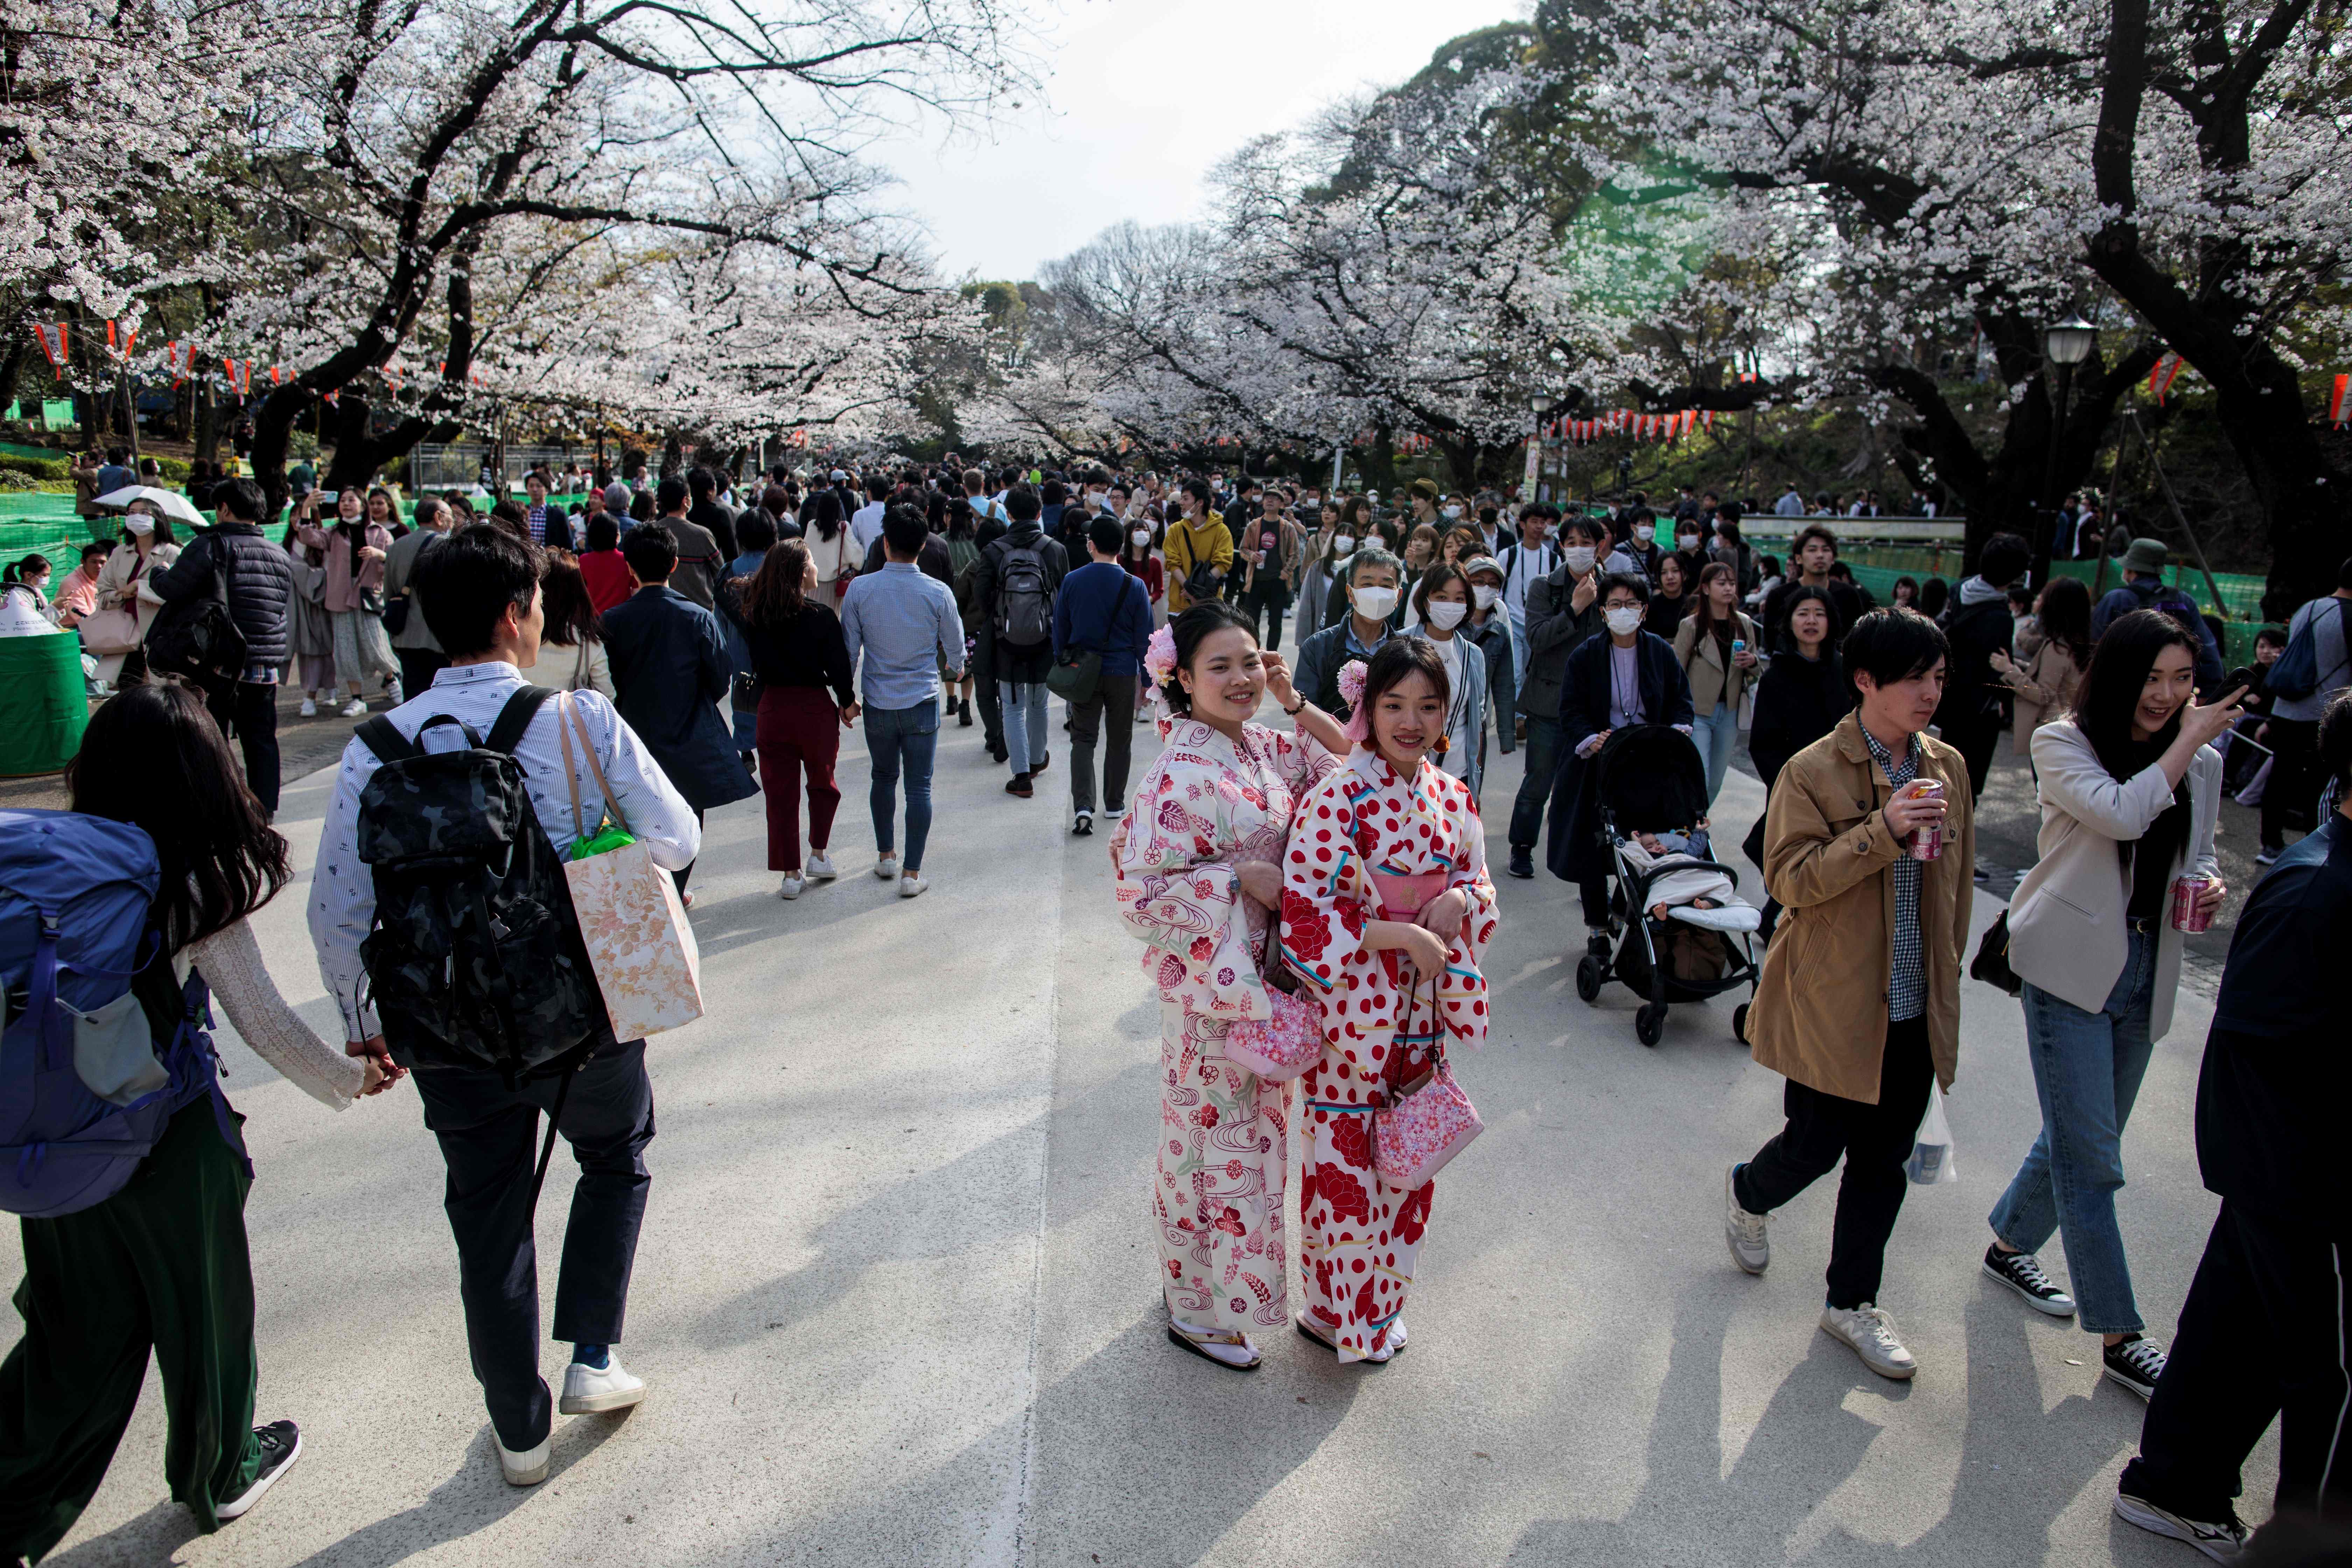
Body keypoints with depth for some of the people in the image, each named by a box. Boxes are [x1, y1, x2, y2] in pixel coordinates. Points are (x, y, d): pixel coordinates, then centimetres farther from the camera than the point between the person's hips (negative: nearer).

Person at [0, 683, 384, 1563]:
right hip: (170, 1135, -4)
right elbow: (261, 1020, -15)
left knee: (78, 1330, 20)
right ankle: (219, 1479, 38)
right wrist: (350, 1080, -1)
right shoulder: (199, 883, -17)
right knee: (201, 1309, 17)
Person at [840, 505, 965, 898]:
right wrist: (956, 670, 26)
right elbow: (955, 647, 2)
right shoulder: (938, 593, -11)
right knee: (919, 787, 4)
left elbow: (849, 648, -1)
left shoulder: (860, 589, -8)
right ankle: (912, 874, 6)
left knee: (884, 777, 21)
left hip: (877, 703, 2)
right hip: (922, 702, -2)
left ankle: (885, 856, 32)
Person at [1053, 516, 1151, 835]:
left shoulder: (1071, 581, -5)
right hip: (1122, 673, 0)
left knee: (1083, 739, 5)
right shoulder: (1134, 586, -8)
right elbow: (1145, 637, -4)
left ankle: (1083, 806, -12)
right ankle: (1114, 803, 25)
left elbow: (1059, 630, 4)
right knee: (1119, 739, 14)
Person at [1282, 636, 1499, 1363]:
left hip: (1421, 1011, 6)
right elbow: (1303, 912, -19)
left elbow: (1478, 878, 15)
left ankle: (1386, 1299, 38)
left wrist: (1460, 898, -9)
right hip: (1349, 1008, -6)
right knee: (1346, 1161, 5)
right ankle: (1340, 1311, 27)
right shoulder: (1337, 798, -16)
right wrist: (1400, 935, -22)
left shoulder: (1454, 798, 3)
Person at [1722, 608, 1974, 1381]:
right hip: (1832, 1001, -5)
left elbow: (1957, 881, 16)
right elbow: (1789, 878, -18)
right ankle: (1747, 1193, 40)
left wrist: (1947, 970, 18)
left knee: (1883, 1159, 12)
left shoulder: (1948, 768, 5)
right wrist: (1882, 831, -27)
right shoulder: (1814, 771, -12)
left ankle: (1851, 1301, 29)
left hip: (1916, 1007, 5)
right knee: (1816, 1145, 5)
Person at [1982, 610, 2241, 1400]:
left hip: (2146, 972, 6)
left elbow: (2199, 854, 20)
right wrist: (2186, 742, -15)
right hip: (2072, 965, -6)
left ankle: (2009, 1244, 39)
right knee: (2091, 1155, -4)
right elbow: (2122, 813, -25)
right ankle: (2120, 1338, 4)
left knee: (2085, 1140, 16)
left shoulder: (2202, 764, 8)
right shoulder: (2062, 744, -8)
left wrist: (2210, 887, -2)